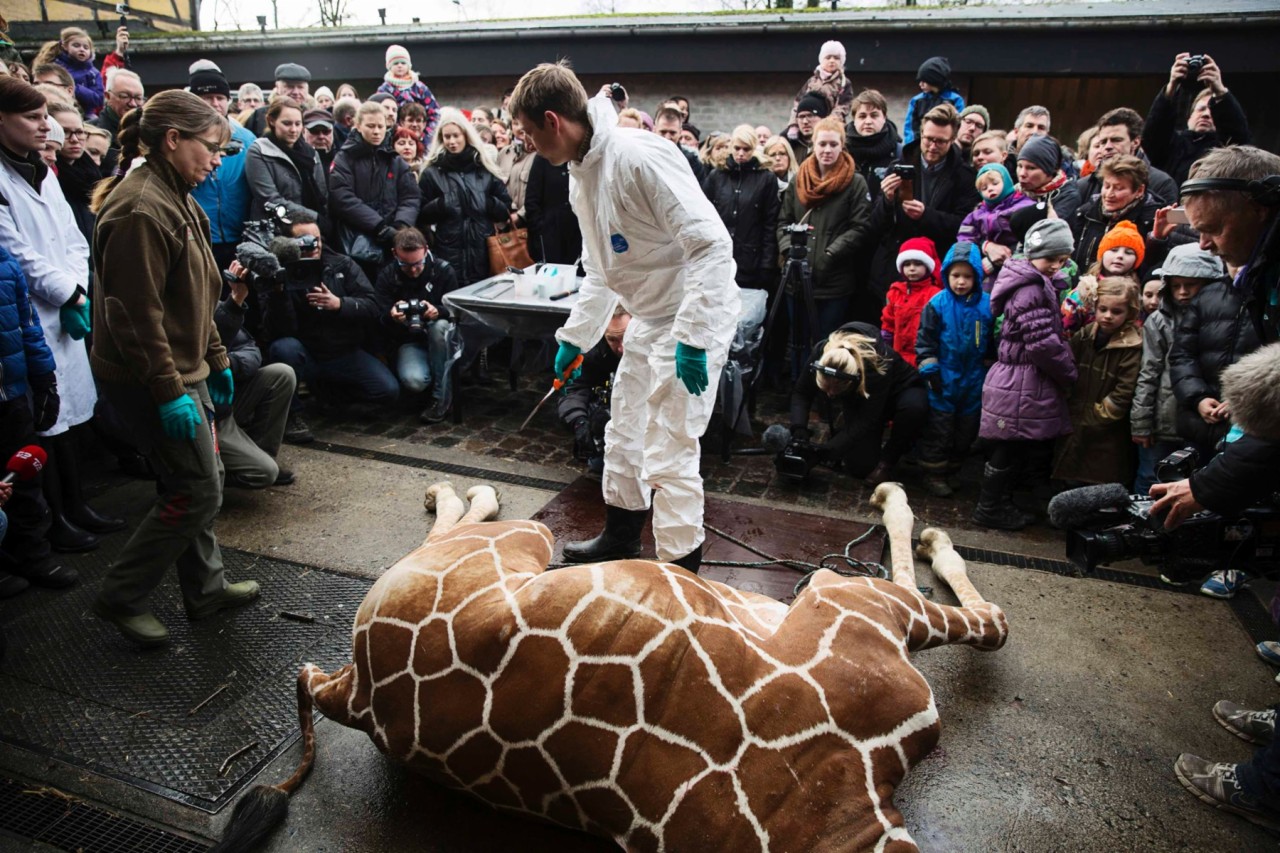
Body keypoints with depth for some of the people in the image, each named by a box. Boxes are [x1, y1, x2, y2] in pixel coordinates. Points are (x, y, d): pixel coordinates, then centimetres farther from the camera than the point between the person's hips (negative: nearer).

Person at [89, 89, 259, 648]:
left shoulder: (174, 199, 13)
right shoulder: (140, 209, -20)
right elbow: (136, 314, -24)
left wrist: (216, 360, 19)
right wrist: (170, 392, -23)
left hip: (182, 368, 10)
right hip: (150, 378, -10)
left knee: (198, 481, 16)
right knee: (198, 490, -3)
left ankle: (206, 588, 30)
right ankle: (121, 597, 14)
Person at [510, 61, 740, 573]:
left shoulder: (639, 156, -24)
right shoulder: (581, 175, 7)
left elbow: (711, 243, -28)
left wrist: (691, 337, -30)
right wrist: (574, 336, 19)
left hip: (696, 318, -10)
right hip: (649, 319, 10)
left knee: (667, 454, -6)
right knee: (624, 433, 20)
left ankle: (682, 573, 11)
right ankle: (620, 538, 41)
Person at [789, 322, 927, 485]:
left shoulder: (877, 366, -42)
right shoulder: (821, 352, -30)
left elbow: (867, 420, -35)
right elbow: (801, 392, -17)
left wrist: (831, 447, -39)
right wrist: (799, 429, -32)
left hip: (899, 388, -3)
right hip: (860, 398, 3)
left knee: (914, 406, -40)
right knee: (860, 466, -13)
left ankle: (888, 460, -15)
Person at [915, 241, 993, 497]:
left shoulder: (986, 304, -3)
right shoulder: (938, 303, -10)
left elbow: (992, 342, 9)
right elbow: (925, 340, -5)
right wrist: (929, 369, -9)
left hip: (974, 380, 3)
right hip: (944, 380, -3)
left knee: (967, 428, 14)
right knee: (938, 428, 3)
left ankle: (953, 469, 30)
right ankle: (934, 473, 14)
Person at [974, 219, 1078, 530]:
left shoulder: (1038, 284, 15)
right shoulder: (1030, 289, -17)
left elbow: (1051, 333, 23)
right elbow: (1042, 343, -21)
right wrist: (1069, 375, -8)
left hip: (1022, 381, 10)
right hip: (1022, 384, -10)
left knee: (1012, 449, 16)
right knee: (1009, 450, 0)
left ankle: (1000, 503, 26)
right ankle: (990, 508, 10)